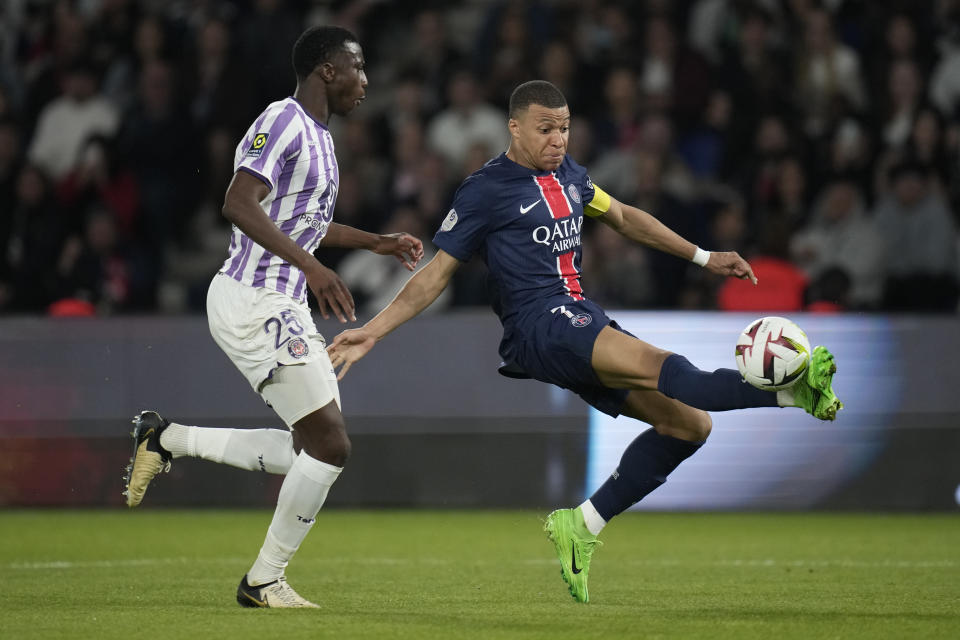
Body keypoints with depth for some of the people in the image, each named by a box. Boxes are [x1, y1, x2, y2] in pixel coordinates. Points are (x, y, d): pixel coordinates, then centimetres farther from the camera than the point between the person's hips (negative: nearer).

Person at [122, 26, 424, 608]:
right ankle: (265, 581, 3)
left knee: (313, 450, 8)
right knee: (330, 446, -10)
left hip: (284, 307, 10)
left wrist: (378, 243, 31)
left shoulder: (319, 135, 18)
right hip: (254, 302, -10)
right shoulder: (282, 123, -13)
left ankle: (167, 439, 16)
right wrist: (311, 266, -33)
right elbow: (240, 203, -26)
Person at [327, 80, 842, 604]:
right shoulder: (485, 191, -2)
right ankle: (794, 391, -53)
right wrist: (371, 332, -7)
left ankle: (583, 526, 0)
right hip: (538, 324, -9)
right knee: (662, 366, -30)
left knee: (689, 423, -1)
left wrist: (703, 258, 31)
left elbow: (623, 218, 32)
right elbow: (436, 274, 1)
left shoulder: (567, 173, 18)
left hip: (583, 322, 9)